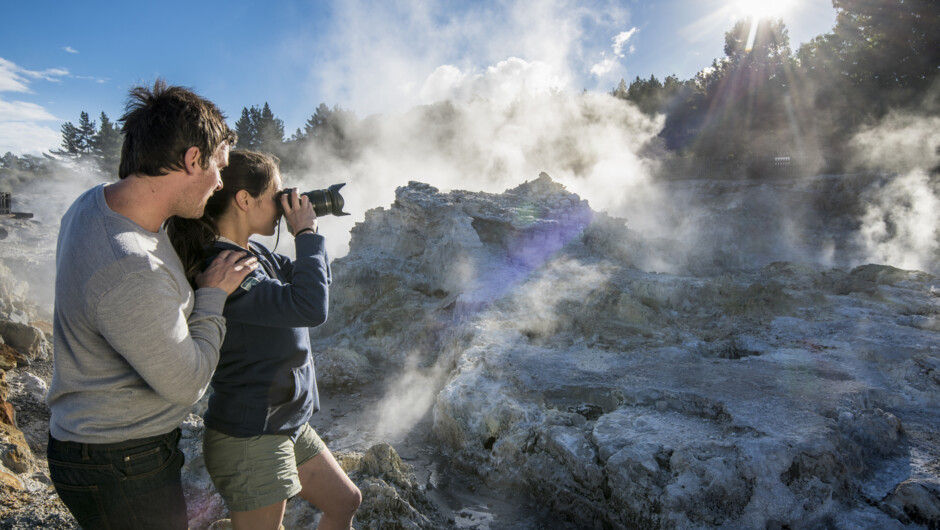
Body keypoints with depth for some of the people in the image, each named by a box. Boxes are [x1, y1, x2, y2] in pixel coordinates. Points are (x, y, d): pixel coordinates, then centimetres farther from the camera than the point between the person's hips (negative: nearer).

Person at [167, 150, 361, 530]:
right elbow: (310, 307, -34)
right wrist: (307, 234, -21)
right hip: (249, 440, -9)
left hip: (287, 424, 10)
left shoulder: (254, 253, 4)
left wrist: (307, 235, 0)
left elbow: (314, 284, 15)